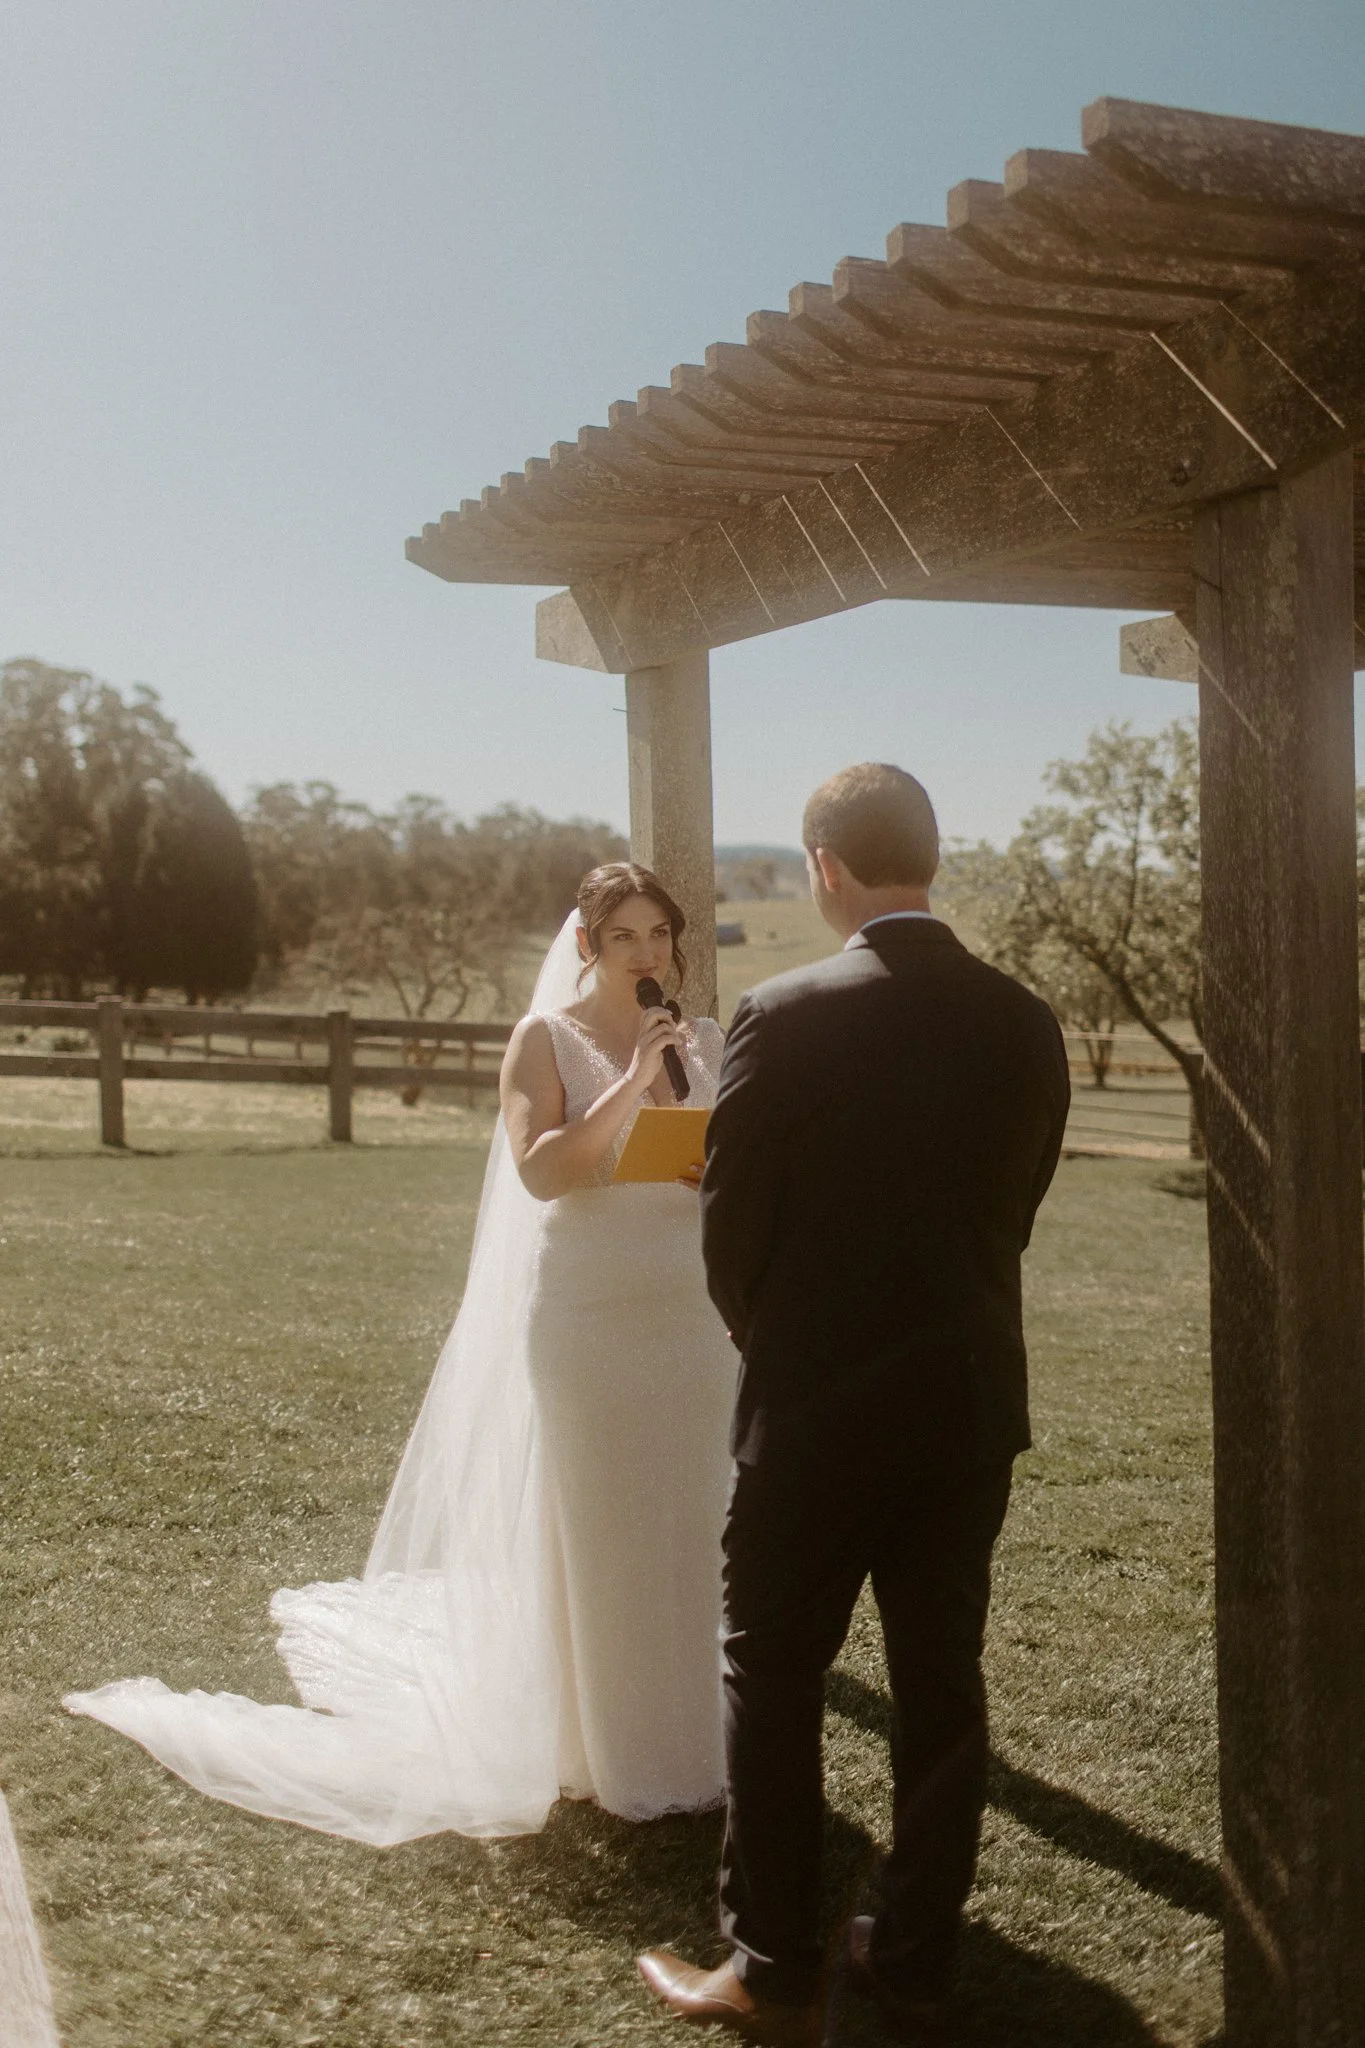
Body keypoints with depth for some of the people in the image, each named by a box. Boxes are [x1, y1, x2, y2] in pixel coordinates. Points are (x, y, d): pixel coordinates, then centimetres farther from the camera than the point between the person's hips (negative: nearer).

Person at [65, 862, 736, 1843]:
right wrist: (632, 1086, -21)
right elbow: (541, 1171, -17)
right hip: (588, 1313, -4)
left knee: (694, 1525, 9)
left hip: (692, 1311, 4)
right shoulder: (546, 1039, -4)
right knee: (593, 1532, 4)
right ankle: (611, 1753, 19)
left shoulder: (704, 1041, 8)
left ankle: (691, 1735, 25)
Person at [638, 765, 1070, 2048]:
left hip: (815, 1411, -4)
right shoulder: (1025, 1024, -3)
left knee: (772, 1683, 11)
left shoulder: (782, 1020, -16)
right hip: (970, 1407, 4)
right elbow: (1010, 1213, 5)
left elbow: (729, 1237, -8)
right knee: (942, 1687, 14)